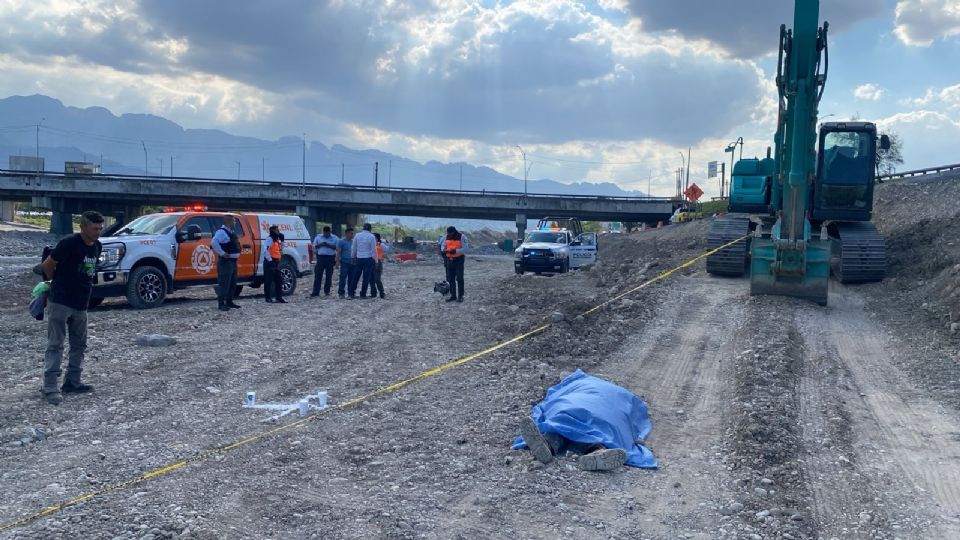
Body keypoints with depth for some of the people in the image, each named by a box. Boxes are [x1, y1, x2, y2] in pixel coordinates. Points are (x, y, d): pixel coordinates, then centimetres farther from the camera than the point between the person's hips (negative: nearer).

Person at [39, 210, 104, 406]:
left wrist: (79, 286, 13)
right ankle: (50, 387, -5)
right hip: (60, 302, -8)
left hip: (81, 304, 8)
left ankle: (72, 382, 24)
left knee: (79, 345, 14)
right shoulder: (69, 243, -16)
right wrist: (58, 283, 6)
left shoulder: (97, 246, 6)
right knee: (55, 345, -5)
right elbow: (47, 265, -9)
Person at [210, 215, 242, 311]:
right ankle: (221, 303, -6)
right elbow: (213, 243, -30)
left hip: (233, 261, 10)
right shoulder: (221, 232, -15)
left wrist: (237, 253, 18)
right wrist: (222, 253, -26)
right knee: (224, 283, -9)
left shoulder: (231, 232, 16)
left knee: (233, 283, 16)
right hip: (226, 261, -10)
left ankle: (229, 301, 26)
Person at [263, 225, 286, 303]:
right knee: (268, 280, -3)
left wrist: (282, 240, 13)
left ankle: (279, 297, 15)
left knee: (279, 280, 10)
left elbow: (280, 249, 25)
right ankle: (268, 298, 0)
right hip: (270, 263, -9)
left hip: (276, 263, 9)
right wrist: (270, 260, -22)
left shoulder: (277, 239, 17)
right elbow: (265, 250, -21)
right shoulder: (269, 239, -11)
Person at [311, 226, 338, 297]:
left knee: (329, 276, 2)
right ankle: (315, 292, -7)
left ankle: (327, 291, 12)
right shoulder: (318, 237, 14)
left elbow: (337, 248, -2)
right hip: (321, 257, 1)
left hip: (330, 258, -1)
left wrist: (329, 245, -14)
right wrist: (320, 245, -7)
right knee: (318, 275, -6)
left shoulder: (335, 238, 8)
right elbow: (314, 247, 12)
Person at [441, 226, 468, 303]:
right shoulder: (447, 237, 1)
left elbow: (465, 249, -18)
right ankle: (453, 296, 12)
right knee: (451, 278, 5)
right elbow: (443, 245, 10)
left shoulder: (461, 237, -14)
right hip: (450, 260, 5)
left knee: (459, 278, -5)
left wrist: (455, 251, -31)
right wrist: (443, 250, -13)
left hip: (459, 260, -5)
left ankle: (460, 296, 2)